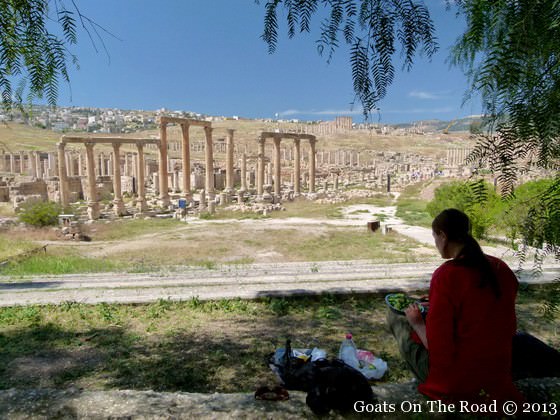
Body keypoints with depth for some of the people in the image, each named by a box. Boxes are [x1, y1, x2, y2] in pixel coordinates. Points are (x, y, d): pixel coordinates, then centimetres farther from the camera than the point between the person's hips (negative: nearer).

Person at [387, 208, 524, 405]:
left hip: (455, 383, -6)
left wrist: (416, 322, -2)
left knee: (395, 315, 9)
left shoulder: (446, 275, -23)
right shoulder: (502, 268, -2)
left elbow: (437, 348, -22)